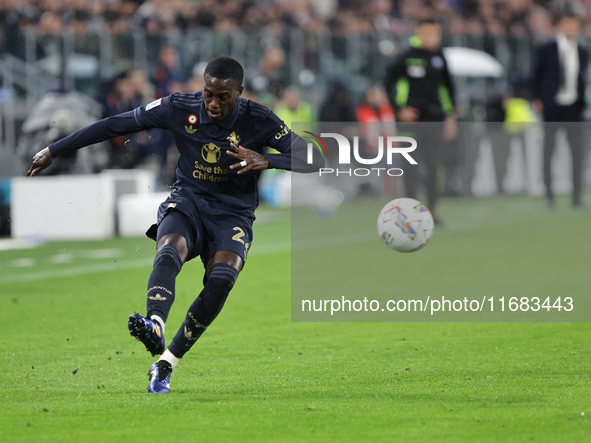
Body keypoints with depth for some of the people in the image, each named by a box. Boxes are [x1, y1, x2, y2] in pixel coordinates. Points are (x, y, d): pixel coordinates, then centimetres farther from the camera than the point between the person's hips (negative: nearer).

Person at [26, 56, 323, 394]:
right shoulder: (179, 109, -6)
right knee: (169, 252, -34)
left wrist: (266, 161, -31)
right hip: (187, 202, 1)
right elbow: (115, 125, 2)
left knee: (222, 278, -31)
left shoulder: (258, 121, -10)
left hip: (233, 214, -1)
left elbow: (314, 160, -13)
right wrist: (54, 151, 5)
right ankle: (155, 328, -63)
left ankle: (165, 364, -22)